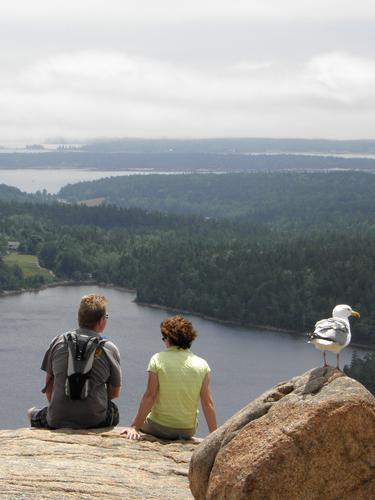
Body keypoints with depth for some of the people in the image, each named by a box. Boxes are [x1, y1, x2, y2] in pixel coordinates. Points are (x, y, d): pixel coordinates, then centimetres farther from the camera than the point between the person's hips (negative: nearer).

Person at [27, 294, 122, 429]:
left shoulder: (58, 342, 0)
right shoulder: (110, 349, -5)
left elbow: (49, 383, 10)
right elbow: (115, 393, 5)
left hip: (57, 420, 1)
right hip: (96, 421, -1)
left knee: (32, 413, 31)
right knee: (114, 410, 32)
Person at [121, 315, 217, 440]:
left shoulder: (158, 359, -9)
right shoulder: (201, 365, -4)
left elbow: (150, 396, -13)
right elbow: (208, 403, -4)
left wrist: (134, 427, -8)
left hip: (159, 428, -3)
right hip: (188, 431, 3)